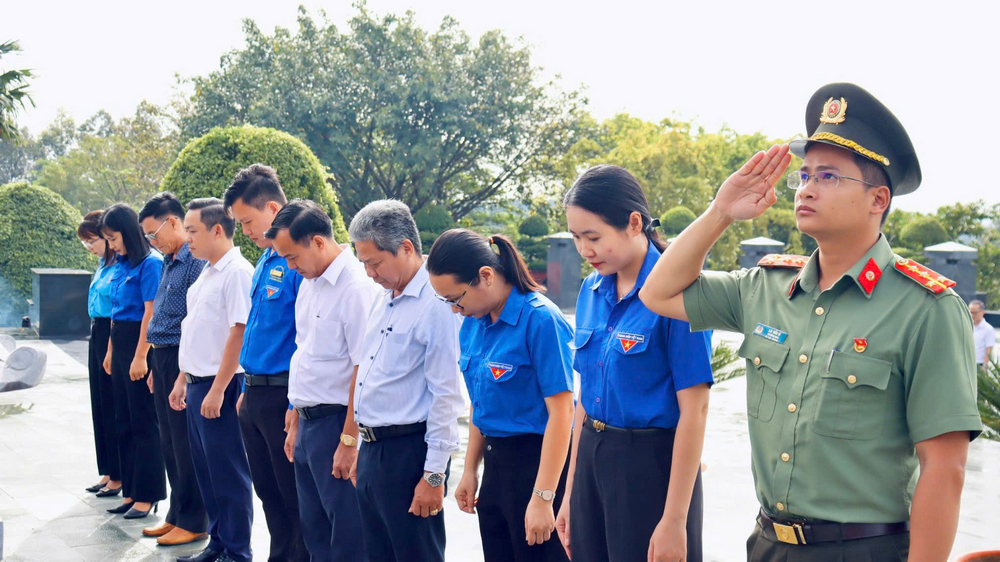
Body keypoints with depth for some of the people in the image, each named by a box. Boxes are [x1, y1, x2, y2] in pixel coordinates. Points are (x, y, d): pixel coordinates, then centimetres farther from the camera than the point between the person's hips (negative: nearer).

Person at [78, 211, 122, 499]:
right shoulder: (102, 265, 11)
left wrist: (111, 352, -21)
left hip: (113, 337, -10)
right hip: (98, 335, 10)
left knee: (113, 408, -1)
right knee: (100, 406, 15)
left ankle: (119, 477, 11)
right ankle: (108, 473, 25)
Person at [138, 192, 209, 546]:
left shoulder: (197, 262, -17)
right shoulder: (169, 262, 13)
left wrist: (185, 374, -20)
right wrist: (156, 367, 19)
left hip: (183, 361, -9)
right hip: (163, 358, 9)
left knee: (186, 443, 0)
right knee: (169, 441, 16)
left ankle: (193, 522, 11)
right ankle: (177, 514, 27)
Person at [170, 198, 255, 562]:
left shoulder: (237, 272, -15)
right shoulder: (207, 273, 14)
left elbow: (239, 332, -20)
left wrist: (217, 390, -21)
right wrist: (183, 379, 20)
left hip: (219, 387, -9)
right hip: (197, 383, 9)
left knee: (228, 472, -1)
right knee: (206, 469, 15)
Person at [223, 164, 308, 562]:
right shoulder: (265, 260, 13)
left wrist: (297, 409, -20)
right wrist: (248, 391, 19)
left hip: (284, 398, -9)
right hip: (256, 393, 9)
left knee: (295, 499, 1)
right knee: (269, 493, 18)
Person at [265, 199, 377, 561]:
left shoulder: (357, 286, -18)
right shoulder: (310, 282, 11)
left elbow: (364, 370, -21)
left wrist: (349, 441, -21)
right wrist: (295, 422, 17)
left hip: (335, 423, -9)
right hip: (308, 422, 9)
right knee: (314, 532, 17)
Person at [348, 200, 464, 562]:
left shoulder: (435, 305, -17)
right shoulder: (384, 299, 12)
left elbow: (445, 396, -19)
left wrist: (434, 474, -18)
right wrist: (364, 449, 19)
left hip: (408, 451, -9)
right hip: (372, 449, 9)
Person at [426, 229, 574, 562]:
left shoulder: (540, 319, -18)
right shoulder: (473, 324, 5)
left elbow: (560, 413, -19)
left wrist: (543, 497, -20)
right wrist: (470, 470, 15)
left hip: (537, 462, -7)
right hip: (496, 463, 7)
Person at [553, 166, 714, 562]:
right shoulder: (592, 290, 5)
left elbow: (694, 410, -16)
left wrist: (674, 522, -17)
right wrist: (571, 492, 13)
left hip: (651, 463, -6)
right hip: (593, 457, 7)